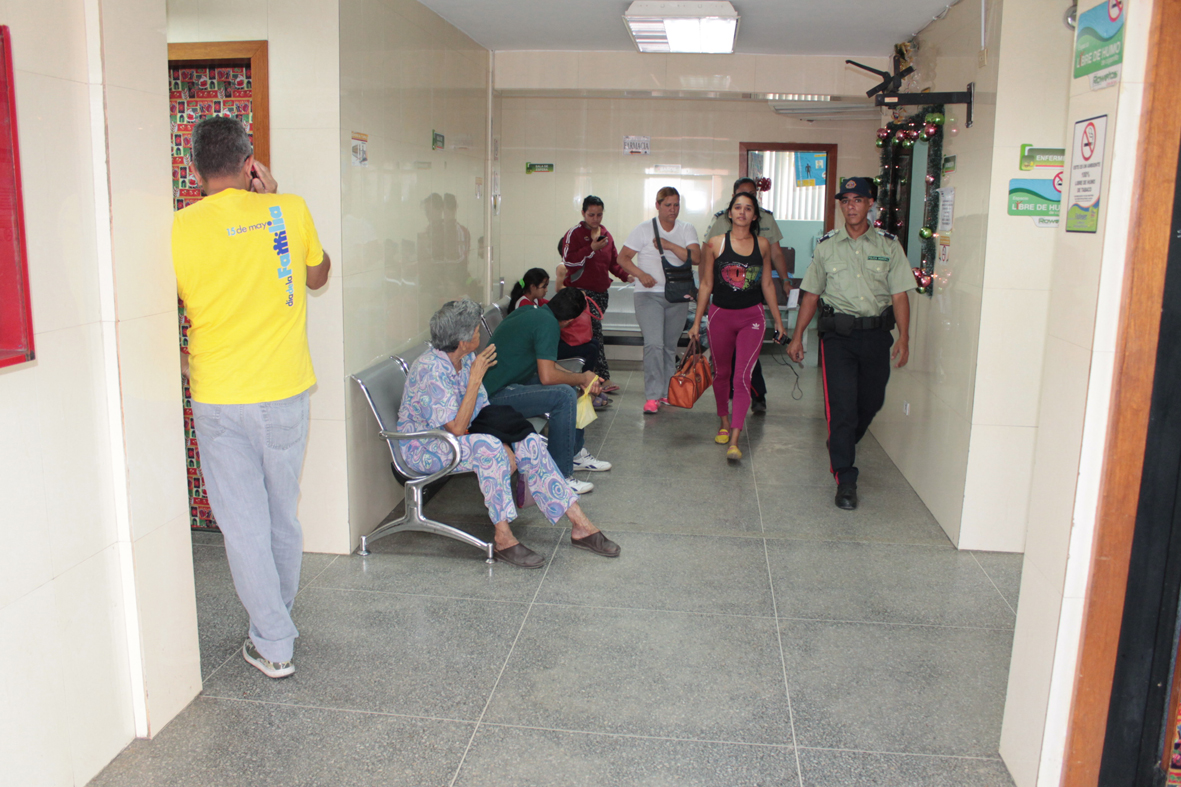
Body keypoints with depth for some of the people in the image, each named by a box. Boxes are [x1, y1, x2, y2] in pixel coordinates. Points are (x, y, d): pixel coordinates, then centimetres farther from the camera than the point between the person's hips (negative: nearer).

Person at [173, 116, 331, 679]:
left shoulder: (180, 228, -10)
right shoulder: (290, 211, -5)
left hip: (220, 399, -2)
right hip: (285, 391, 3)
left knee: (244, 525, 6)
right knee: (283, 516, 18)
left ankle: (273, 646, 13)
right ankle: (279, 617, 36)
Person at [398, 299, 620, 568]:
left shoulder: (465, 359, 0)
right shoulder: (431, 370, -26)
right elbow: (457, 428, -28)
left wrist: (505, 448, -15)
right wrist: (475, 378, -26)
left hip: (459, 439, 8)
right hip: (423, 448, -8)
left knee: (528, 443, -10)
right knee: (487, 446, -35)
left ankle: (580, 525, -8)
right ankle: (503, 539, -27)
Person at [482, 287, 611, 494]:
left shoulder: (528, 313, 12)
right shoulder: (548, 323, -17)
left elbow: (545, 363, 21)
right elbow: (547, 376, -23)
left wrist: (580, 379, 10)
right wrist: (582, 378, -7)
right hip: (495, 397, -11)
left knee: (570, 384, 17)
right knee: (564, 395, -24)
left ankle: (575, 453, 27)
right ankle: (560, 476, -18)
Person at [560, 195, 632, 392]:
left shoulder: (606, 235, 17)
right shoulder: (574, 233, -3)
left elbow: (614, 261, 21)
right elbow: (568, 261, -13)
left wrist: (625, 276, 3)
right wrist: (592, 248, -19)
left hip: (601, 291, 6)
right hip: (581, 291, -6)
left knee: (590, 336, 7)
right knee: (594, 334, -14)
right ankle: (604, 378, -16)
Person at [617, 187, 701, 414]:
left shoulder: (687, 230, 6)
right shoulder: (644, 229, 0)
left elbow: (696, 257, -8)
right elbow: (623, 258, -1)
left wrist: (669, 245, -17)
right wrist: (641, 274, -17)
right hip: (649, 295, -3)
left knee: (670, 346, 10)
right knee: (653, 344, -16)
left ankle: (667, 392, 23)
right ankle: (652, 396, -13)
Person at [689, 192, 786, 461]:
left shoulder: (762, 245, 4)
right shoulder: (716, 243, -1)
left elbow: (767, 284, 11)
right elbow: (706, 284, 3)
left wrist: (778, 320, 12)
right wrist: (697, 322, 2)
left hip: (752, 317, 0)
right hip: (720, 315, 0)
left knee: (743, 377, -10)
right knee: (722, 373, 13)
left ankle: (734, 440, -12)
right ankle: (724, 422, 36)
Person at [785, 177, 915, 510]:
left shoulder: (889, 245, 5)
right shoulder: (826, 245, 7)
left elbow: (899, 295, 3)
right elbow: (811, 294, 10)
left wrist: (904, 338, -5)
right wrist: (797, 336, 7)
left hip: (877, 334, 2)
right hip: (838, 334, -1)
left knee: (870, 403, 11)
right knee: (841, 406, -9)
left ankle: (842, 448, 41)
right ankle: (845, 480, -2)